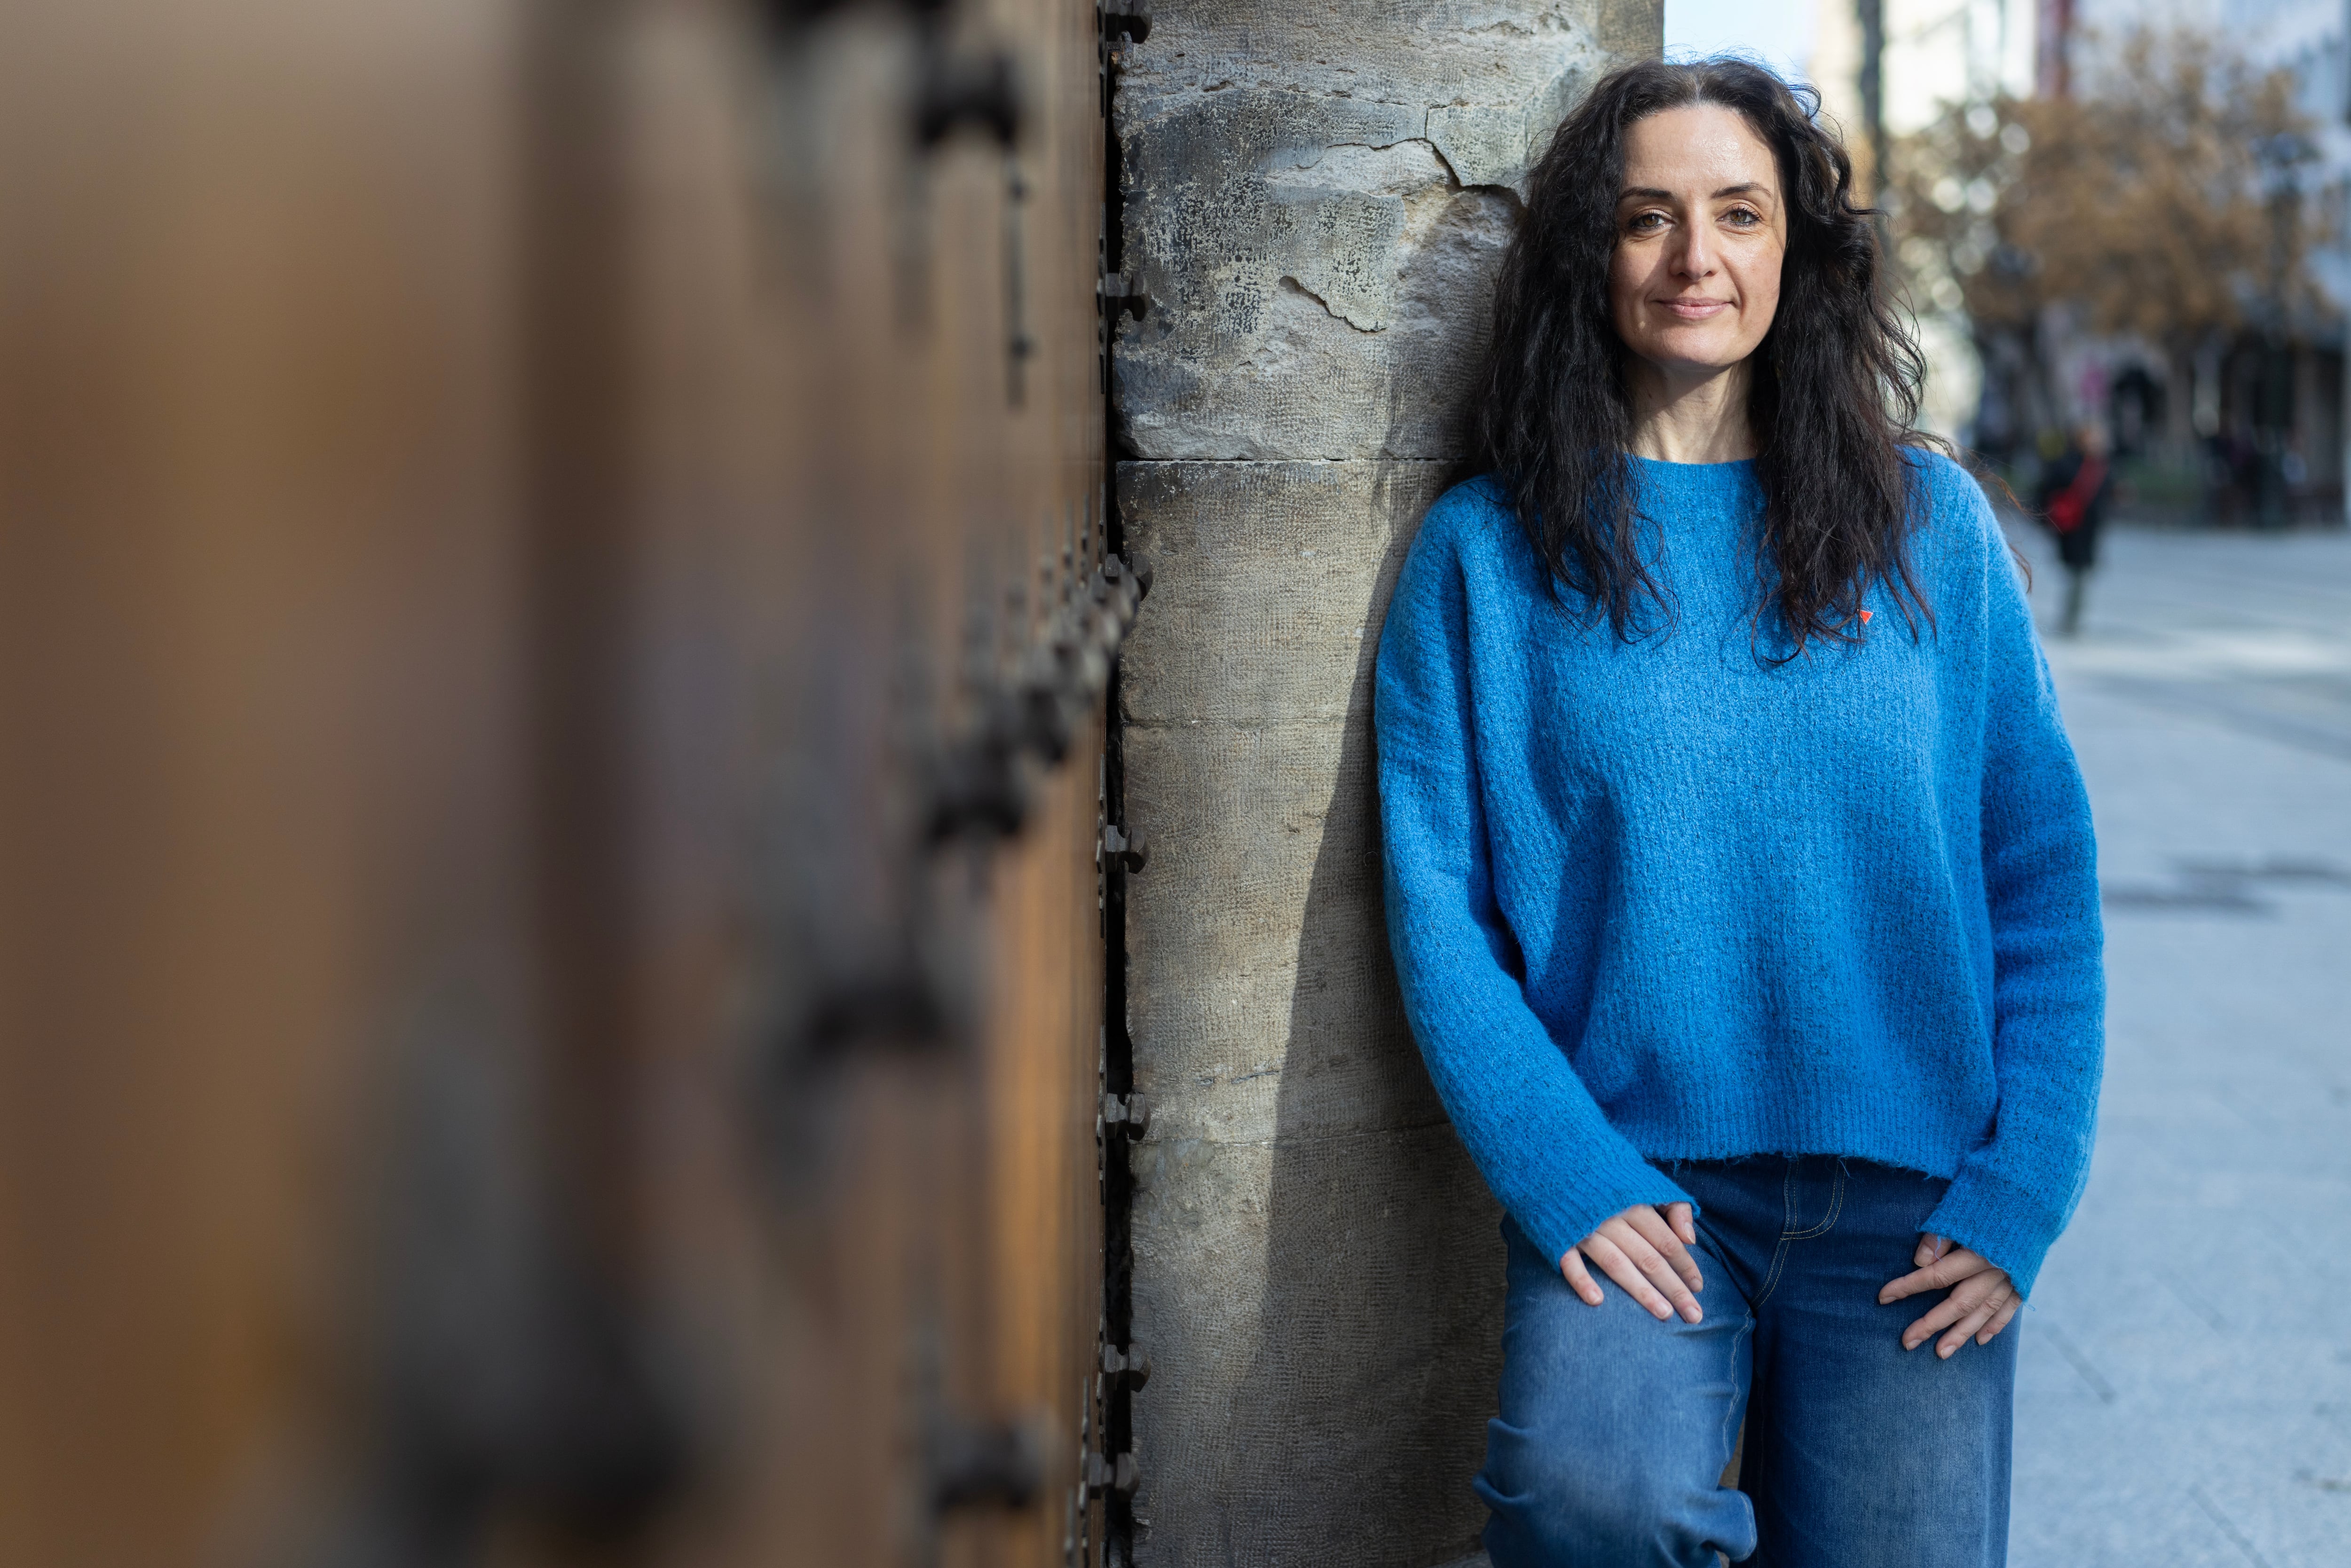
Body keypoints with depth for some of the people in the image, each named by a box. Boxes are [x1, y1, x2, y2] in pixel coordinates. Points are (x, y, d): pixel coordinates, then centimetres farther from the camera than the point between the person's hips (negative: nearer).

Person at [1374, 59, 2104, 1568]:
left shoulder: (1929, 522, 9)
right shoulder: (1485, 551, 4)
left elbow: (2044, 874, 7)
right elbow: (1439, 904, -1)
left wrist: (2019, 1191, -2)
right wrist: (1565, 1180, -12)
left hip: (1910, 1197, 2)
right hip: (1634, 1182, -2)